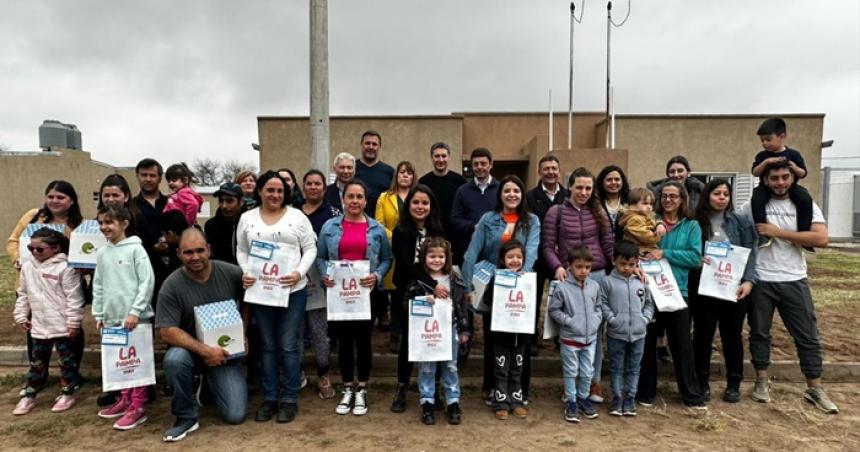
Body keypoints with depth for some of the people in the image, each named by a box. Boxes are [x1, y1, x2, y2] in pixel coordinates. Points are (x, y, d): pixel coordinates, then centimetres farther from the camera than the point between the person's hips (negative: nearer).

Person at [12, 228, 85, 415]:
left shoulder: (64, 268, -15)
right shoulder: (27, 267, 5)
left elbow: (74, 298, -15)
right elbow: (23, 294, 17)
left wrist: (74, 322, -15)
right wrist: (21, 316, 13)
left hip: (62, 326, -5)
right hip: (39, 326, 6)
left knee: (66, 360, 7)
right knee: (37, 362, 16)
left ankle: (67, 394, 20)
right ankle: (28, 395, 26)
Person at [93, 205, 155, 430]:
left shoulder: (135, 249, -9)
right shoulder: (103, 253, 10)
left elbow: (147, 281, -13)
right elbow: (98, 285, 16)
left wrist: (135, 312, -16)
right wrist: (98, 314, 11)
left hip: (136, 318, -6)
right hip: (111, 318, 7)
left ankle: (138, 407, 7)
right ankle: (125, 400, 28)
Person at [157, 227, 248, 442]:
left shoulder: (231, 273, -10)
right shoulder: (171, 286, -15)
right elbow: (167, 332, -19)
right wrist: (205, 351, -26)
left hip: (225, 352, 1)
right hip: (191, 350, -1)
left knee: (236, 415, -9)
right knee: (174, 359, -38)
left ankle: (212, 384, 26)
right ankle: (186, 417, -11)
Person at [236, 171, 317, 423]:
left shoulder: (297, 216, 1)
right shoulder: (247, 218, 9)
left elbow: (310, 249, 0)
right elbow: (241, 251, 11)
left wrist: (299, 273, -15)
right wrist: (245, 273, -6)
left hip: (293, 290, -2)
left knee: (288, 346, 2)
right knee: (268, 346, 12)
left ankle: (290, 399, 15)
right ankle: (269, 398, 24)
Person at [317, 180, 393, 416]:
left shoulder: (377, 229, 2)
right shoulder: (330, 227, 3)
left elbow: (387, 259, 4)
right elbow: (320, 257, 5)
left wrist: (377, 276, -13)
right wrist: (324, 275, -12)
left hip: (366, 293, -1)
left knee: (363, 339, 7)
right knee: (344, 340, 10)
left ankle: (361, 390, 23)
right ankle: (347, 389, 25)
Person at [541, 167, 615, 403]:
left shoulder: (598, 212, 10)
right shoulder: (556, 212, 1)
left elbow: (610, 245, 9)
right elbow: (547, 247, -1)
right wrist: (557, 267, -17)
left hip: (597, 275, 3)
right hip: (569, 277, -2)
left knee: (596, 330, 7)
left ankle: (594, 381, 21)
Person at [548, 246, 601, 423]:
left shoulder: (594, 286, -1)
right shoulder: (562, 287, -15)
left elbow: (598, 307, 14)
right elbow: (553, 310, -8)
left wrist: (596, 320, -1)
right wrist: (568, 321, -15)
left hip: (590, 338, 4)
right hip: (569, 339, -4)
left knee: (587, 373, 15)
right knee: (571, 373, 9)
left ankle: (583, 399, 33)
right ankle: (571, 402, 22)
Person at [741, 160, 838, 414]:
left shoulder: (806, 206, 1)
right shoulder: (754, 206, 1)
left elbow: (821, 239, -13)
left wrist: (778, 232, -15)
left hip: (794, 282, 0)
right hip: (760, 281, 0)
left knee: (807, 337, 7)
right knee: (759, 333, 9)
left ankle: (815, 390, 20)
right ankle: (762, 382, 23)